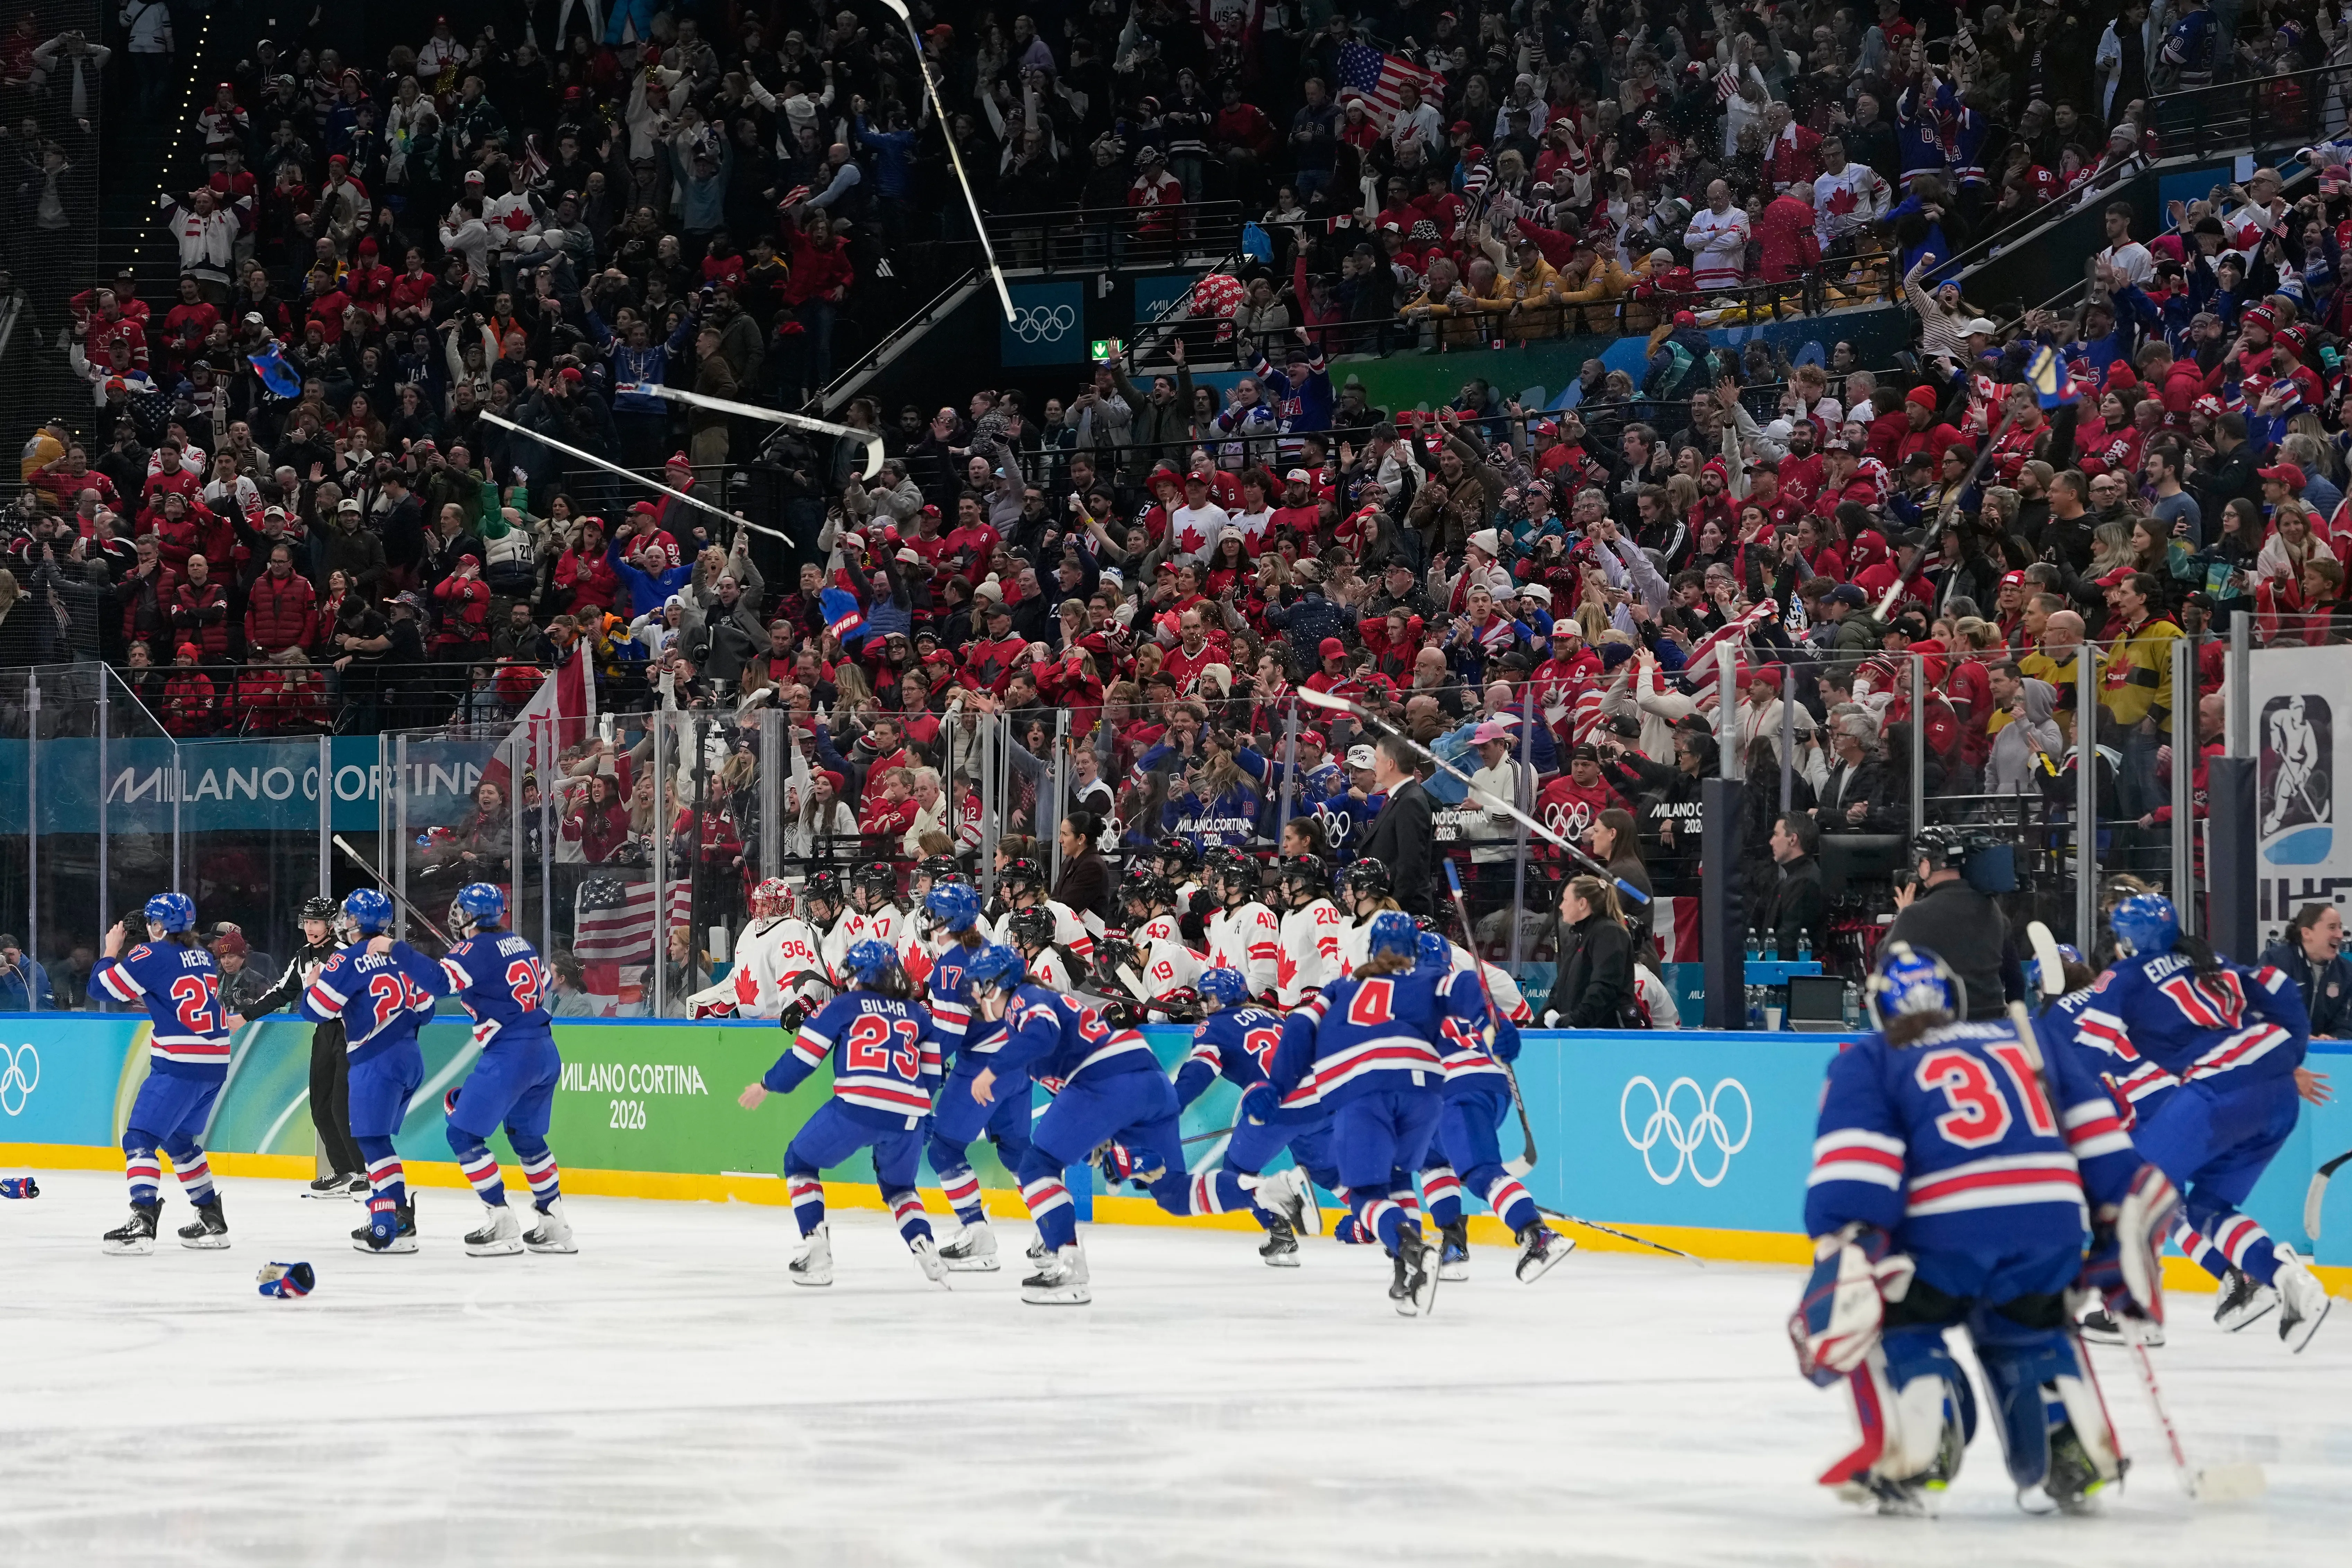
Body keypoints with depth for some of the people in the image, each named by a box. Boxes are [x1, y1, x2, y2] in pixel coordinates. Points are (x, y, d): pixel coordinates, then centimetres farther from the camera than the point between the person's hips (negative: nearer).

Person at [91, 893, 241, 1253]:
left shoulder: (152, 956, -8)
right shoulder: (203, 957, 14)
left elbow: (104, 984, -3)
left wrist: (112, 950, 13)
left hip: (179, 1065, -8)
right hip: (215, 1064, 8)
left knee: (140, 1137, -7)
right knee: (179, 1139, 23)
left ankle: (142, 1223, -22)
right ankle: (212, 1219, 25)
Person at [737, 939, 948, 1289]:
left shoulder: (844, 1006, 13)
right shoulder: (918, 1014, 23)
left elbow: (804, 1055, 12)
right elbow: (931, 1073, 20)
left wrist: (767, 1087, 26)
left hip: (856, 1108, -4)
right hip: (909, 1116, 4)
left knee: (801, 1161, 19)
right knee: (898, 1185, 30)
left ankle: (816, 1253, 5)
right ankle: (926, 1250, 5)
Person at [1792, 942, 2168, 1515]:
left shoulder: (1865, 1063, 14)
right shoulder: (2030, 1042, 28)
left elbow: (1853, 1168, -2)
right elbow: (2095, 1131, 21)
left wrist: (1842, 1250, -11)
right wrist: (2122, 1223, 21)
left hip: (1945, 1236, -4)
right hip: (2052, 1228, 4)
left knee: (1892, 1322, 20)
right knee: (2031, 1333, 31)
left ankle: (1915, 1456, -1)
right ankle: (2078, 1452, 14)